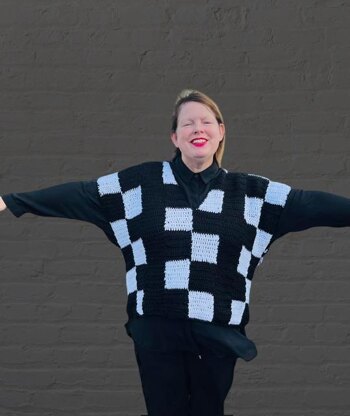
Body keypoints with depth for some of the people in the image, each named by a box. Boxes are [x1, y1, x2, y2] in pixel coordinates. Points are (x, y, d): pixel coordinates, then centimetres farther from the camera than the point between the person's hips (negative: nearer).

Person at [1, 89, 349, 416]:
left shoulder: (249, 191, 4)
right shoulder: (143, 183, 1)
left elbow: (311, 204, -2)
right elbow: (80, 195, -1)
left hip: (218, 333, 1)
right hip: (157, 331, 0)